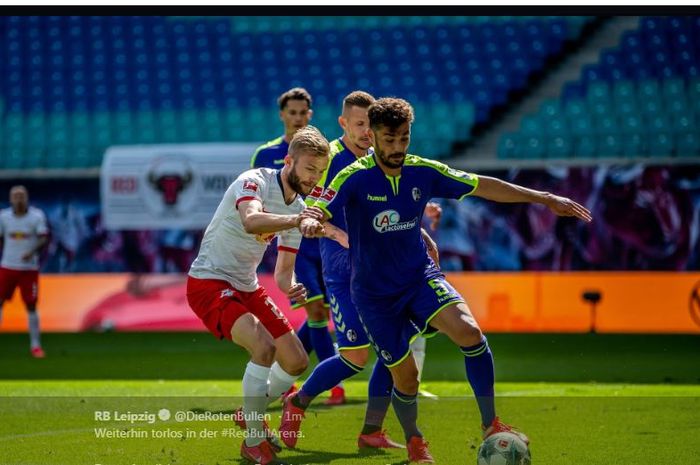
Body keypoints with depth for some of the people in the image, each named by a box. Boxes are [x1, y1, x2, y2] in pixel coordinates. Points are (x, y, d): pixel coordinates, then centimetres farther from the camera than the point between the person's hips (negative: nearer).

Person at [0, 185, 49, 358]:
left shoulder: (37, 216, -5)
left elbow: (44, 238, -12)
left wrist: (33, 251, -30)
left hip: (29, 269, -2)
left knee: (31, 306, 0)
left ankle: (35, 345, 9)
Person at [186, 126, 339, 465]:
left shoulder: (298, 209, 4)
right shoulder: (255, 181, -19)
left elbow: (283, 271, 8)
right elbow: (251, 221, -42)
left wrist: (291, 288, -15)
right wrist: (294, 220, -57)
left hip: (247, 288, 8)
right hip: (209, 282, -8)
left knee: (296, 361, 7)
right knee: (264, 346, -28)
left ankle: (252, 414, 34)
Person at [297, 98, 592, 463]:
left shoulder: (423, 172, -5)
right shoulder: (354, 179, -16)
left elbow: (482, 186, 2)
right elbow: (317, 214, -24)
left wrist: (544, 198, 2)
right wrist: (309, 223, -51)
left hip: (419, 276, 2)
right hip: (374, 292, -2)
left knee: (469, 332, -24)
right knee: (405, 375, 0)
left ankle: (490, 424, -12)